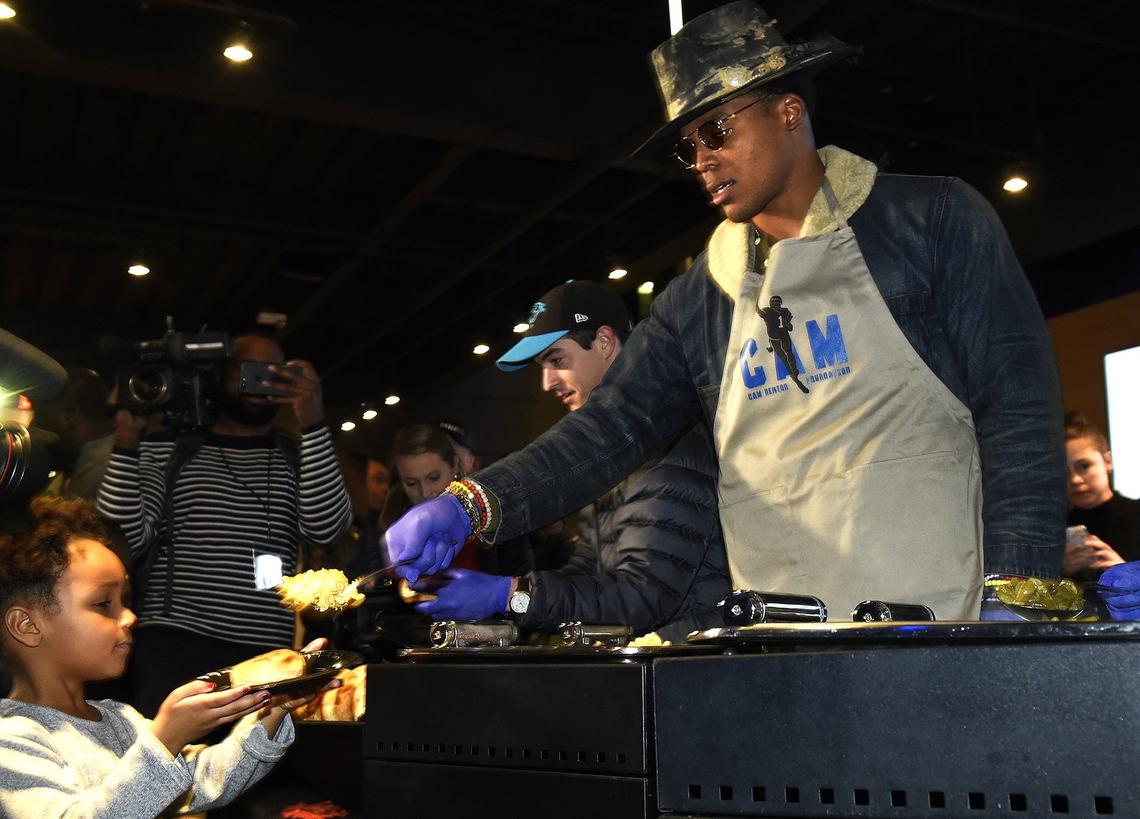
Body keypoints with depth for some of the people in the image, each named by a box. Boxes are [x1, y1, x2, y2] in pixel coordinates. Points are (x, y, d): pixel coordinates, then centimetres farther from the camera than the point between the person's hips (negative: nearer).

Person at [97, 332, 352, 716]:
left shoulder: (298, 459, 14)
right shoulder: (165, 450, 12)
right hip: (172, 649, -1)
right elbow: (125, 540, 0)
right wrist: (126, 442, -8)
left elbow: (326, 529, -5)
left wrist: (313, 424, -12)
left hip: (268, 656, 1)